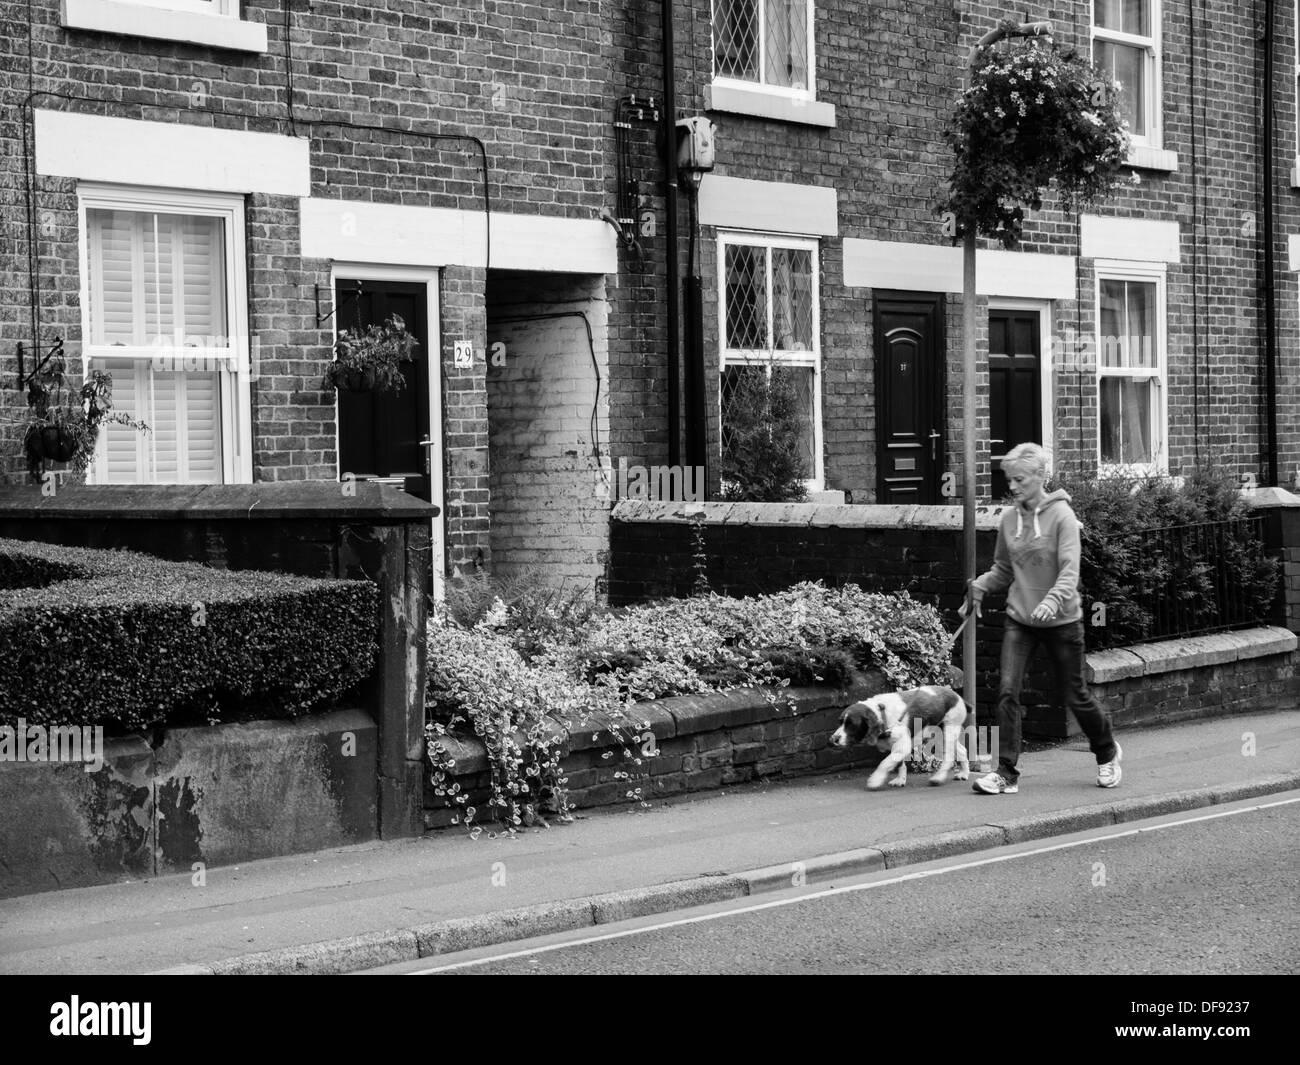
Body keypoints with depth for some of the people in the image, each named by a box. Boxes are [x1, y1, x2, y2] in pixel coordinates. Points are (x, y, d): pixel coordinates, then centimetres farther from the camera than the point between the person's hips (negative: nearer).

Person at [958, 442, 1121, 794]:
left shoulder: (1061, 515, -12)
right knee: (1007, 691, -12)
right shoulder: (1009, 518, 3)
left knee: (1074, 695, 8)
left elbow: (1069, 571, -20)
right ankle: (1006, 774, -8)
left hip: (1061, 620, -4)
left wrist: (1053, 600, -38)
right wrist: (978, 586, -6)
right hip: (1019, 619, 4)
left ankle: (1107, 753, 35)